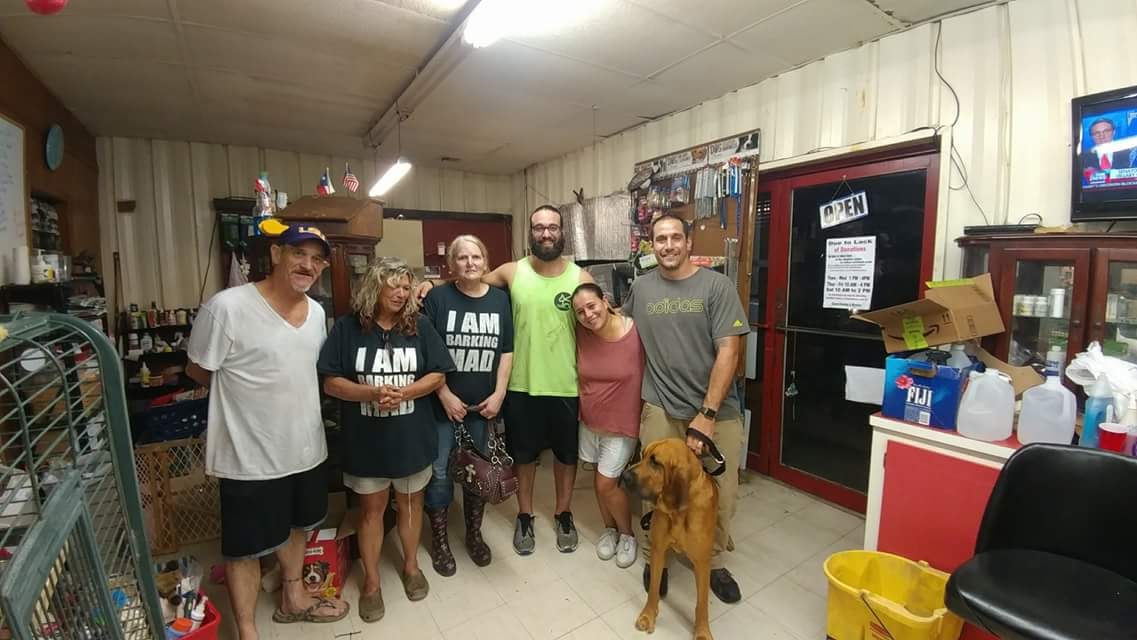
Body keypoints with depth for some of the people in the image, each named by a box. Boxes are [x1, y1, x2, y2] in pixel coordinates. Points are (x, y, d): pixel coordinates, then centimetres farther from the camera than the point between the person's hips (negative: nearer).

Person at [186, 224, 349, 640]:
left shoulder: (316, 312, 2)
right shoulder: (227, 307, -19)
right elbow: (198, 372, -8)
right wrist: (254, 396, 1)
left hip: (307, 447, 7)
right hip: (250, 456, -6)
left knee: (296, 525, 25)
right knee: (246, 547, 13)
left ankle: (293, 598, 48)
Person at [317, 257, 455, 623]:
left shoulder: (419, 326, -4)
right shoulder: (347, 328, -6)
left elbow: (438, 376, -4)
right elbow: (330, 383, -8)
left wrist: (404, 393, -20)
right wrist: (372, 393, -23)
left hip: (412, 437, 1)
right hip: (366, 439, -1)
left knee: (410, 502, 18)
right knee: (371, 508, 14)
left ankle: (411, 566, 40)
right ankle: (371, 582, 34)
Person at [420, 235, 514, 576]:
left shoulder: (500, 299, 2)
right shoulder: (437, 297, -7)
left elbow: (506, 351, 4)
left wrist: (498, 394, -3)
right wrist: (445, 395, -12)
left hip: (483, 404, 3)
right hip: (444, 404, -2)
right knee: (440, 473, 7)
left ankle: (474, 535, 35)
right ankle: (439, 541, 29)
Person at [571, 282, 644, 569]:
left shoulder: (637, 332, -22)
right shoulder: (581, 335, -10)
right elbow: (580, 375, 3)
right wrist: (580, 406, 3)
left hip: (622, 423, -4)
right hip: (590, 421, 4)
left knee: (606, 484, 1)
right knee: (600, 481, 17)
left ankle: (627, 534, 29)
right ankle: (609, 529, 43)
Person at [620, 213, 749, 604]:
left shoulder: (717, 286, -6)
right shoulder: (641, 288, 4)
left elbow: (729, 352, -11)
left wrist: (707, 414, -15)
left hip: (717, 411, -1)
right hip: (661, 410, 2)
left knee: (720, 495, 11)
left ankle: (714, 562, 37)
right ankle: (655, 558, 36)